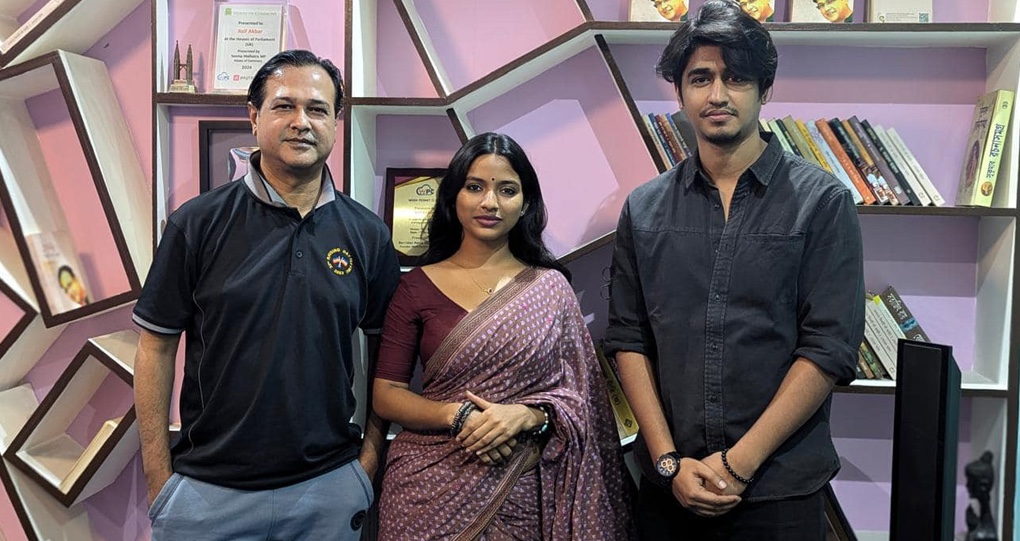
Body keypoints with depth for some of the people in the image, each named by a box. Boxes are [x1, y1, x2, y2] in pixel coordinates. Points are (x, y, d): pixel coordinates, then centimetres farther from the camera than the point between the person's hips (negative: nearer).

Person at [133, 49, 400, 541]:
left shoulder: (367, 234, -1)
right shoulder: (198, 222, -6)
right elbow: (157, 347, -2)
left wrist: (371, 451, 3)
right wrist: (159, 479, -4)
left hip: (329, 487, 2)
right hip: (207, 491, -1)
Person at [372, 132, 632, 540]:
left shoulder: (550, 288, 1)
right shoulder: (417, 286, -2)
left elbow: (578, 394, 0)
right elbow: (386, 395, -4)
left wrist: (527, 416, -18)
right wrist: (460, 416, -18)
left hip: (522, 490, 1)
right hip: (429, 487, 0)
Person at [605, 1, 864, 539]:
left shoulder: (821, 201, -4)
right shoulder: (644, 209, 4)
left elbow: (830, 348, -9)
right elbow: (628, 339, 2)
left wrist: (739, 463, -13)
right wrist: (670, 460, -7)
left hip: (781, 492, -2)